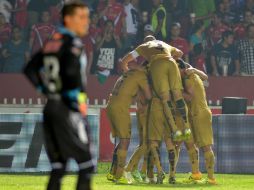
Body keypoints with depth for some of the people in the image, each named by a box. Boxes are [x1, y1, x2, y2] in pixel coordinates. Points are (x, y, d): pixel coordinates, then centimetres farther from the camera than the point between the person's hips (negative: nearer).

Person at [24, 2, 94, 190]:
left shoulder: (51, 43, 14)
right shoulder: (72, 43, -10)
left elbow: (30, 71, 15)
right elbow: (71, 72, -25)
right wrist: (79, 100, -18)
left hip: (49, 108, 8)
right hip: (67, 109, -8)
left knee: (58, 166, 11)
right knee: (86, 165, -2)